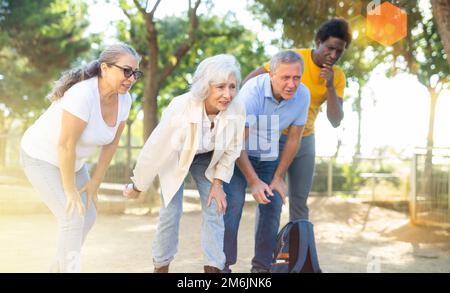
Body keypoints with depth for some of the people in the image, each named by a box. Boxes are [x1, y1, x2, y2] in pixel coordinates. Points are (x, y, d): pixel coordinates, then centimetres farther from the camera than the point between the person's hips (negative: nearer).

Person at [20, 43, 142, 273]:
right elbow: (65, 145, -31)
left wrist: (95, 183, 0)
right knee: (73, 218, -13)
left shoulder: (123, 99, -12)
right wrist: (70, 190, -22)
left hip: (71, 160, 8)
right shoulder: (83, 94, -36)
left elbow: (111, 143, -2)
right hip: (41, 158, -8)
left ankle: (59, 268, 31)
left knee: (87, 217, 11)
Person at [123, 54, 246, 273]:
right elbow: (155, 150, -27)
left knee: (214, 210, -5)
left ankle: (213, 268, 4)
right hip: (175, 159, -3)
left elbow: (231, 150, -10)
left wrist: (217, 183, -8)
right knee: (171, 212, -4)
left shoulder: (237, 110, -31)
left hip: (207, 159, 3)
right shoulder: (181, 108, -40)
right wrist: (137, 187, -15)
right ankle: (161, 266, 17)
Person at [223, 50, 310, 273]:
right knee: (233, 202, -15)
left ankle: (262, 266, 9)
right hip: (238, 152, -4)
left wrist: (278, 177, -2)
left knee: (273, 205, -2)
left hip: (269, 154, 4)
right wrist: (254, 181, -24)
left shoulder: (302, 95, -18)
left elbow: (293, 139, -5)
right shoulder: (252, 91, -32)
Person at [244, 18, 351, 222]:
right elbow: (252, 79, -10)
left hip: (305, 140, 4)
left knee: (300, 200, 8)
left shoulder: (337, 76, -3)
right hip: (275, 136, -4)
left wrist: (330, 87, -22)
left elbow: (335, 121, -10)